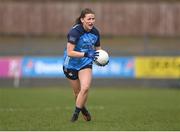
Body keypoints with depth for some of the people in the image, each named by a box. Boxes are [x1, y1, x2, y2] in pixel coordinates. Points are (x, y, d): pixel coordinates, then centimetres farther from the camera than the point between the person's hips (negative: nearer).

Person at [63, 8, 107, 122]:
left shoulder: (95, 32, -5)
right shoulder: (75, 32, -23)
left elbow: (98, 49, 11)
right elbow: (70, 52, -28)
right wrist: (86, 54, -37)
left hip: (86, 64, 3)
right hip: (71, 64, -3)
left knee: (85, 88, -19)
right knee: (78, 92, 7)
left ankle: (76, 113, -5)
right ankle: (83, 110, 35)